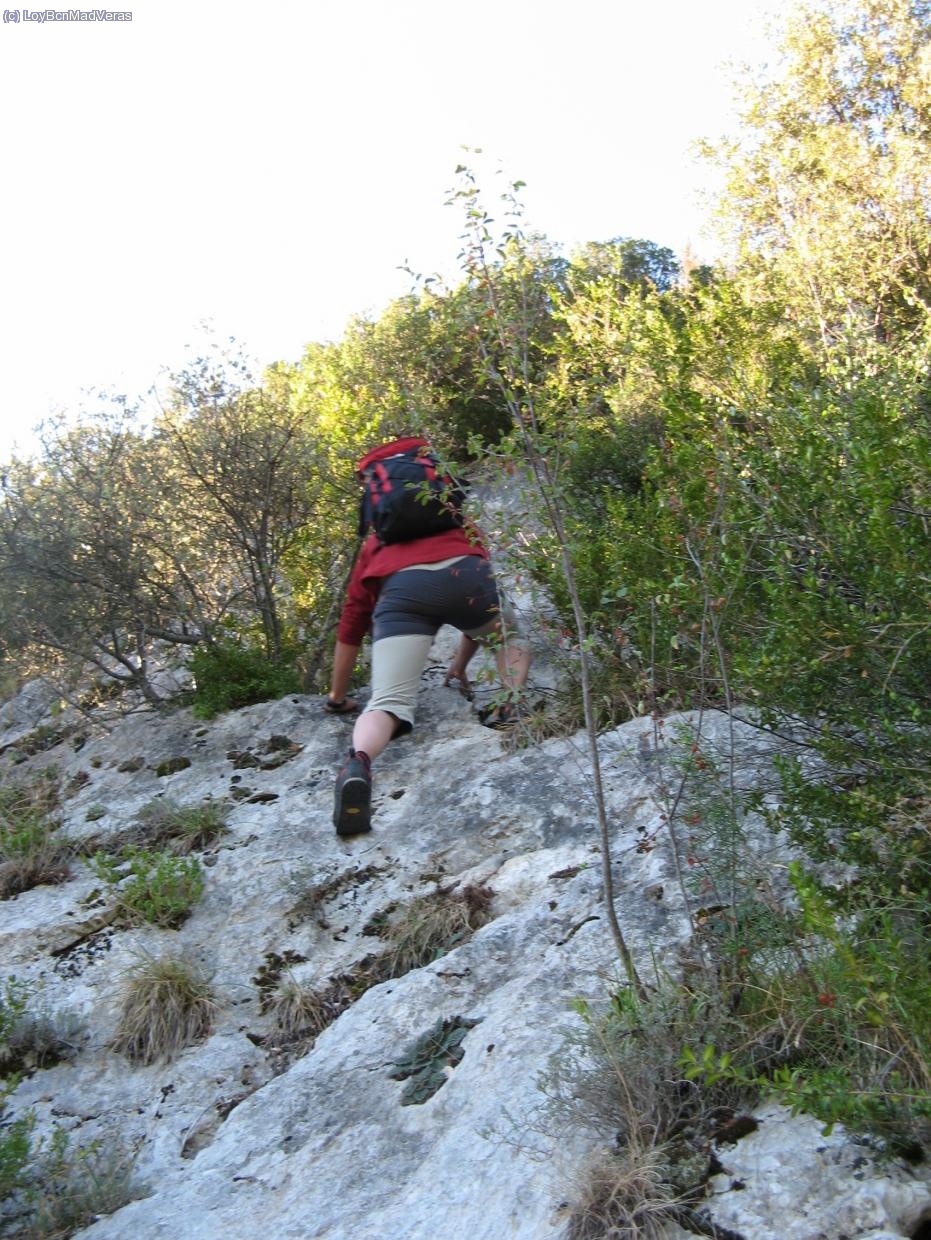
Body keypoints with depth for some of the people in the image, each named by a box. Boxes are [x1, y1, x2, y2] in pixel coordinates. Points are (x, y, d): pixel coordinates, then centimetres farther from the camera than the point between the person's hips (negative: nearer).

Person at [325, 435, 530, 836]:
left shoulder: (375, 545, 39)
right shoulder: (462, 531, 45)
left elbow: (350, 628, 37)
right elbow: (483, 612, 54)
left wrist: (337, 697, 46)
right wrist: (460, 667, 67)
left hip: (399, 590, -1)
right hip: (463, 573, 1)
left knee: (388, 703, -4)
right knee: (509, 631, 33)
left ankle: (358, 762, -36)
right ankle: (515, 704, 8)